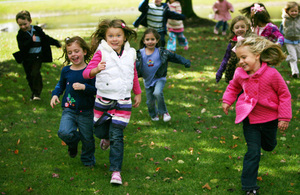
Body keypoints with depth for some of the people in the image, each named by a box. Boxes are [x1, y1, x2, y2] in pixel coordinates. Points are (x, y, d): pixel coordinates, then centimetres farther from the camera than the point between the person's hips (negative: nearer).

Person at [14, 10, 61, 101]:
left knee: (35, 73, -16)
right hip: (27, 58, 1)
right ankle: (34, 92, 27)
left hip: (37, 56, -1)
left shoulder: (37, 30, 0)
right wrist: (31, 41, -26)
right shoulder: (20, 34, -5)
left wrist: (56, 43, 15)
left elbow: (46, 38, 13)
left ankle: (37, 93, -9)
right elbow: (21, 47, -18)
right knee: (29, 76, 9)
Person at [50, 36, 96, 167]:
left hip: (86, 112, -2)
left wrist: (84, 87, -24)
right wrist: (55, 95, 3)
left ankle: (88, 160, 38)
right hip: (69, 110, 2)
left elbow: (97, 90, -10)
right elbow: (61, 85, 20)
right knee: (64, 133, -21)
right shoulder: (66, 70, 2)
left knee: (87, 139, 9)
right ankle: (73, 144, 15)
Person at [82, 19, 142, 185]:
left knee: (117, 136, -4)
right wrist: (96, 70, -37)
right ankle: (106, 137, 49)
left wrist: (138, 93, 25)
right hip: (103, 100, 0)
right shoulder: (101, 53, -9)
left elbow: (134, 75, 19)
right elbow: (86, 72, -16)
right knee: (100, 130, 12)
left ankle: (116, 171, 2)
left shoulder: (130, 54, 3)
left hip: (123, 102, 1)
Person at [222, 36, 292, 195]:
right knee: (253, 152, -3)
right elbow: (233, 87, 13)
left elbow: (284, 95, -11)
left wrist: (284, 117, -10)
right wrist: (227, 100, 0)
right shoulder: (240, 74, -12)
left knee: (268, 146, 24)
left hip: (269, 119, 0)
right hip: (250, 118, 0)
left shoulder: (271, 74, -23)